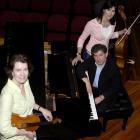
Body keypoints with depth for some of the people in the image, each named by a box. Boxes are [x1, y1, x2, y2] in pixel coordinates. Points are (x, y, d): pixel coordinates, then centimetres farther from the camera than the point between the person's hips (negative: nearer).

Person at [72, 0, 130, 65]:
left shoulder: (113, 23, -9)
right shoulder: (92, 24, -25)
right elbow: (81, 39, -12)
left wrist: (122, 32, 2)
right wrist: (78, 55, -20)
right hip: (90, 55, -4)